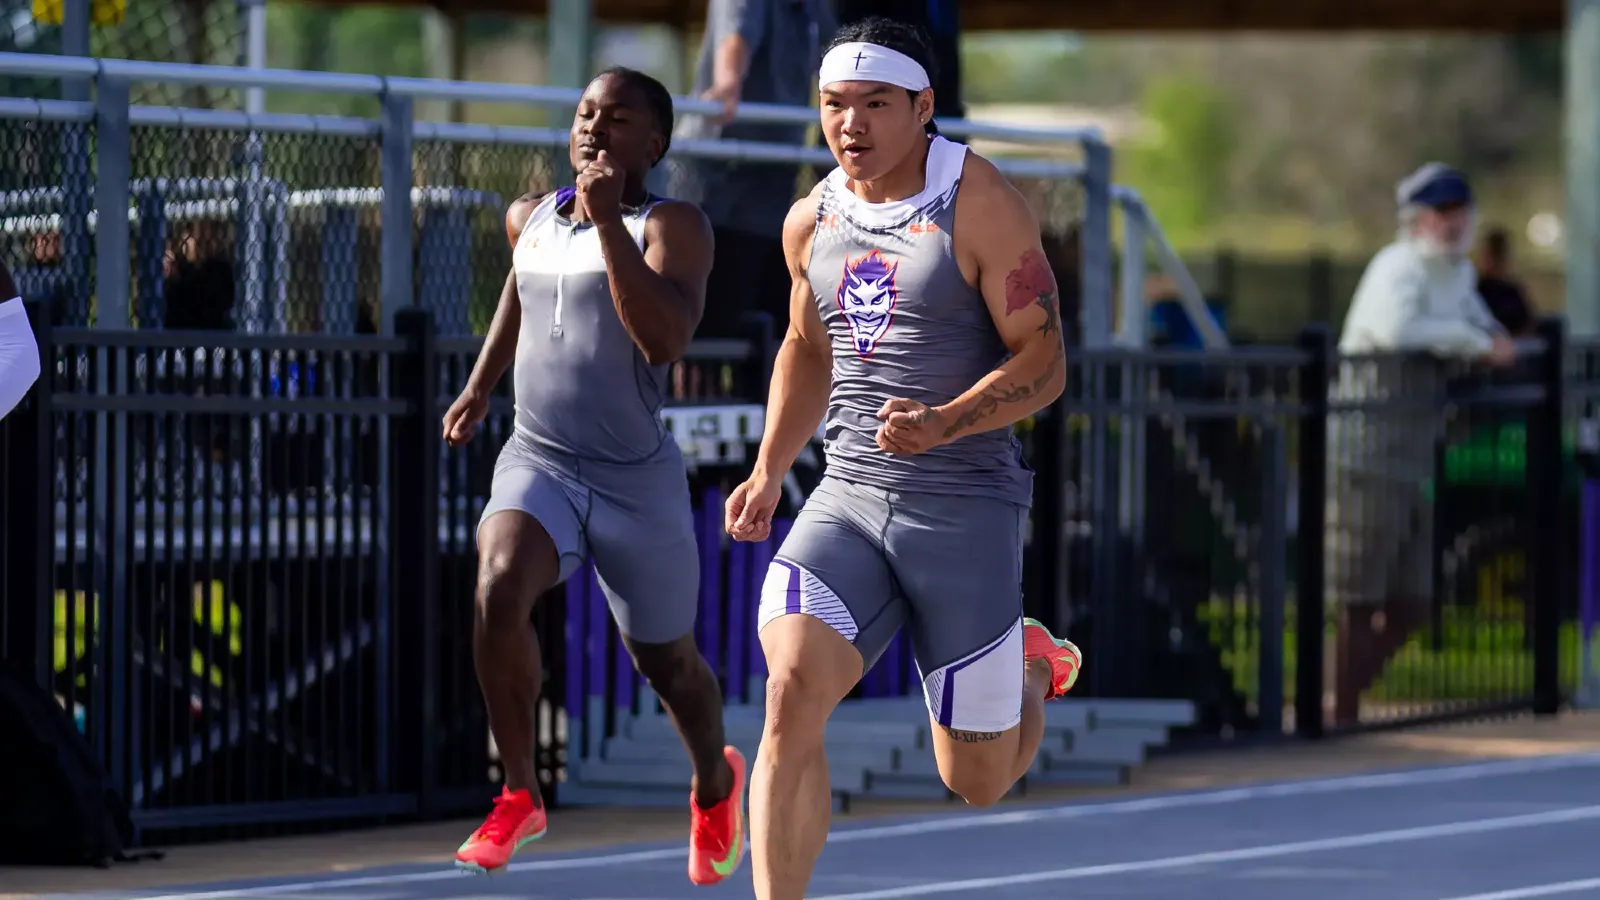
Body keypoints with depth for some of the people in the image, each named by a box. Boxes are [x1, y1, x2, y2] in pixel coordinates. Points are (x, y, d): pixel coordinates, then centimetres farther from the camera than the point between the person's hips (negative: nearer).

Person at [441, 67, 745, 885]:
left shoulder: (673, 226, -11)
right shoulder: (529, 219, 7)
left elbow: (666, 340, -28)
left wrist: (607, 221, -30)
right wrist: (480, 385, 28)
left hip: (637, 479, -3)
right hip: (537, 461, 3)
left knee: (665, 662, 13)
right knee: (498, 588, -29)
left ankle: (715, 783, 47)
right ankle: (519, 798, -15)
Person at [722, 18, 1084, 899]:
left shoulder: (980, 205, -10)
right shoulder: (811, 222, 7)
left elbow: (1043, 363, -11)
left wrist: (943, 423, -28)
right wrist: (769, 473, 14)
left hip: (966, 508, -3)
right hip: (847, 498, 4)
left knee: (979, 782, 7)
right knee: (791, 695, -23)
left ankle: (1033, 666, 44)